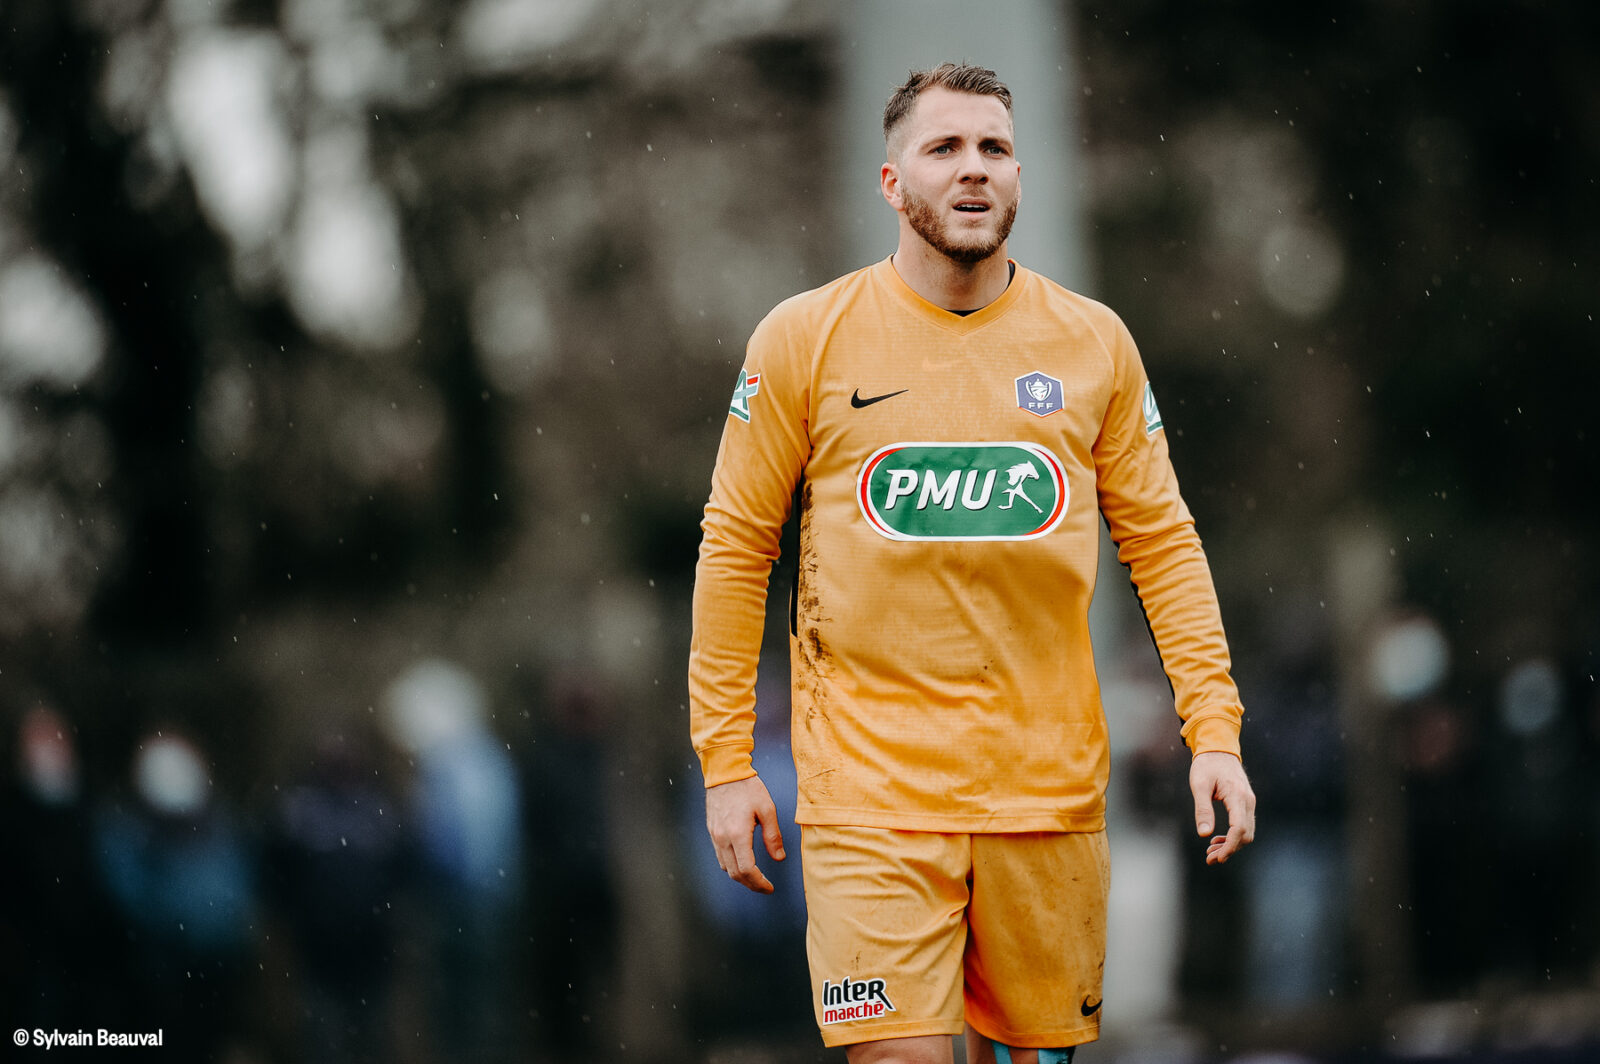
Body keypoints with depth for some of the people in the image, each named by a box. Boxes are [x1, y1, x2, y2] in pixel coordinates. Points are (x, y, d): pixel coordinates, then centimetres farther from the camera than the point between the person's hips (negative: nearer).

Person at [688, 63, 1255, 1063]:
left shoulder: (1095, 342, 6)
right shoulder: (804, 339, -1)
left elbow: (1161, 539, 10)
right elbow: (737, 545, 4)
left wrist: (1214, 729, 1)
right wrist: (727, 760, 1)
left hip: (1050, 785, 2)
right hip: (872, 787, -2)